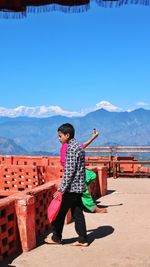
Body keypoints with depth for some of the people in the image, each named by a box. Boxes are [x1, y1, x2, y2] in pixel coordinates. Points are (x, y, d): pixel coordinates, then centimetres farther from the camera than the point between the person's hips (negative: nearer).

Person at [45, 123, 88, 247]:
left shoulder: (71, 148, -17)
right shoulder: (78, 146, 12)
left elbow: (69, 171, -22)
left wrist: (61, 189, -19)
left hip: (72, 187, -9)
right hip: (79, 186, 9)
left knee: (60, 212, 5)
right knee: (77, 213, 11)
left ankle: (56, 237, 18)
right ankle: (83, 240, 14)